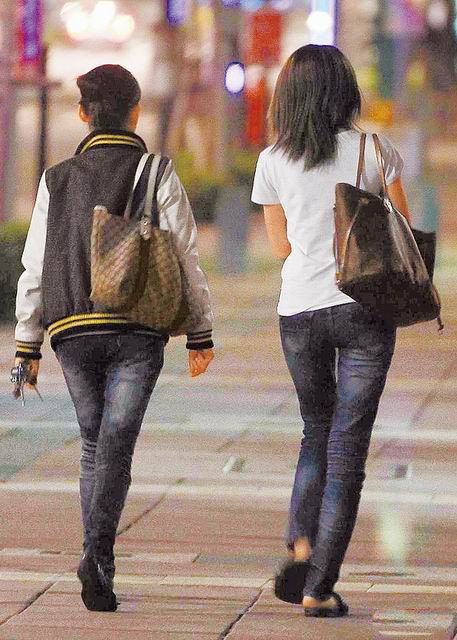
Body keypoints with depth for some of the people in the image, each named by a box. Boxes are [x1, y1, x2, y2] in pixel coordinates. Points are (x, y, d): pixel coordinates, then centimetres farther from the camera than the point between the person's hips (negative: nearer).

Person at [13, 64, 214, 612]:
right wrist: (201, 335, 6)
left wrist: (27, 347, 11)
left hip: (73, 331, 3)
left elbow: (34, 269, 7)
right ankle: (98, 557, -27)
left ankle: (98, 563, 15)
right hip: (138, 331, -2)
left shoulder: (57, 181, 8)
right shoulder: (157, 174, 1)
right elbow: (185, 258, -1)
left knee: (94, 445, 17)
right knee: (115, 447, -8)